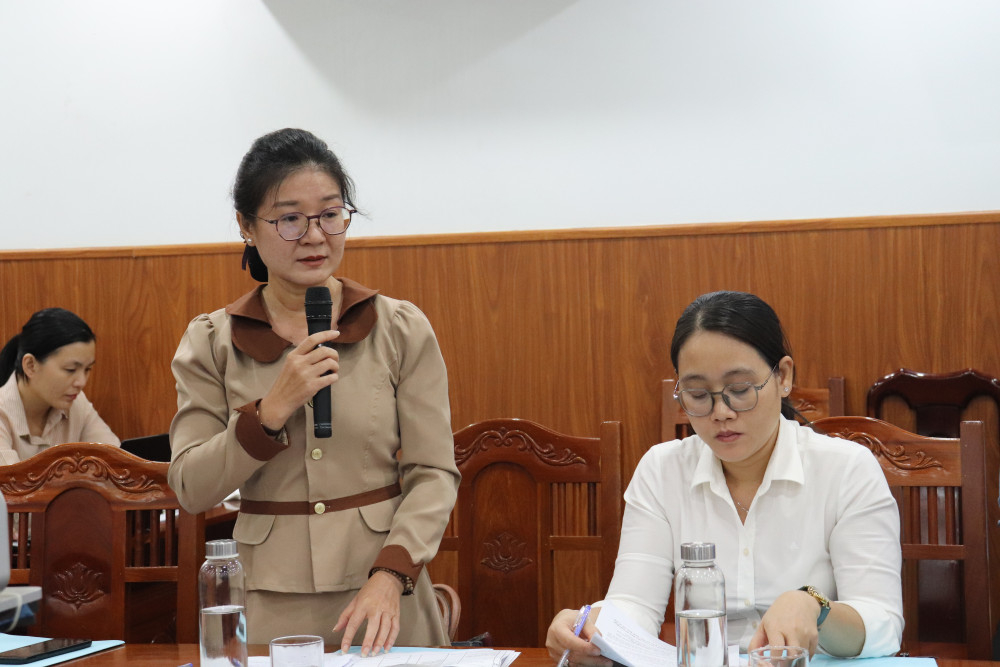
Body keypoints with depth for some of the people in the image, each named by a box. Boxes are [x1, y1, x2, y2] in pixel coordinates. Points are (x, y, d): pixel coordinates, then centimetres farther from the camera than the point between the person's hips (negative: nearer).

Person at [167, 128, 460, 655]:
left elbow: (434, 473, -5)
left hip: (386, 599, 0)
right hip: (270, 611, 0)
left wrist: (390, 574, -20)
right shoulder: (211, 343, 1)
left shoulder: (403, 329, -2)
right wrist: (272, 410, -17)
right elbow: (191, 490, -4)